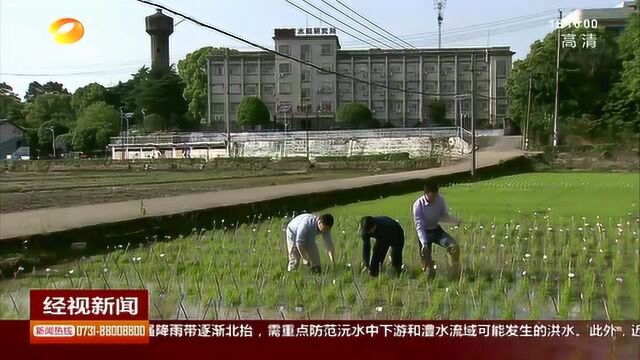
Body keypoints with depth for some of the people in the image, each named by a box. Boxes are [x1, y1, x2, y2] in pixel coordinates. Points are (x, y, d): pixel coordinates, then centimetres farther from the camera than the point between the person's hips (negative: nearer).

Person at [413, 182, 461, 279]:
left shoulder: (441, 200, -15)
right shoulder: (418, 205, -25)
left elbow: (444, 216, -1)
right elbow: (419, 226, -24)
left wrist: (456, 221, -22)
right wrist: (424, 243, -36)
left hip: (437, 230, 3)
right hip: (424, 233, -3)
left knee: (455, 247, -18)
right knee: (427, 263, -5)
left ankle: (457, 274, 1)